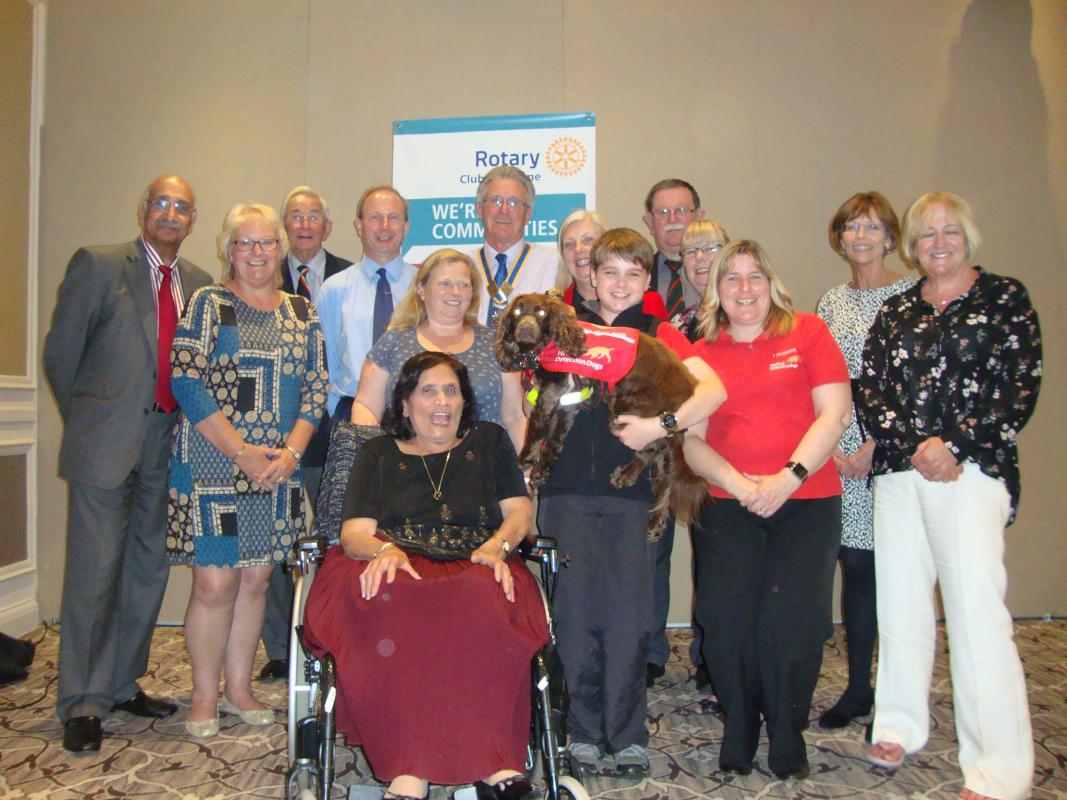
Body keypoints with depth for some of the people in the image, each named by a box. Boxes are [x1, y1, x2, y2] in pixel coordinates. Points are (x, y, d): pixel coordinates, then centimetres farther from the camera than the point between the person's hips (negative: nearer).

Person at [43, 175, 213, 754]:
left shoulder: (198, 284, 11)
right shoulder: (97, 265, -3)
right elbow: (60, 354, -2)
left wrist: (184, 426, 7)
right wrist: (87, 422, 2)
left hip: (168, 441, 5)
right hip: (107, 440, -5)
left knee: (148, 570, 13)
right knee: (94, 572, -1)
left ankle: (122, 684, 28)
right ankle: (81, 704, 12)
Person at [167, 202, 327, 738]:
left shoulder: (301, 312, 11)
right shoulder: (207, 304, -1)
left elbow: (316, 387, 8)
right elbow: (185, 382, -9)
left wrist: (291, 451, -6)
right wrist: (241, 452, -14)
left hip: (278, 468, 4)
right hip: (213, 463, -4)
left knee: (256, 578, 10)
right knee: (215, 582, -3)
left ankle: (239, 688, 23)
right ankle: (205, 695, 14)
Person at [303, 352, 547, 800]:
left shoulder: (489, 441, 24)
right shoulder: (378, 455, 21)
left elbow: (520, 511, 14)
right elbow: (354, 533, 9)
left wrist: (496, 546, -8)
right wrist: (385, 549, -15)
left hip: (475, 568, 0)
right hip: (399, 569, 0)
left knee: (483, 606, -38)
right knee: (389, 608, -38)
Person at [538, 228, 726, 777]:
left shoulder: (657, 334, 7)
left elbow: (712, 389, -6)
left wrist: (661, 424, -17)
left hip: (629, 488, -1)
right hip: (567, 488, 1)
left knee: (627, 613, 0)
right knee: (575, 612, 4)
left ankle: (626, 737, 13)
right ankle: (584, 732, 17)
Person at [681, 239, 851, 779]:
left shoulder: (807, 332, 6)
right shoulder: (700, 356, 11)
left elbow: (834, 413, -2)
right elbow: (691, 441, 6)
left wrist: (787, 478, -13)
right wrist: (739, 483, -11)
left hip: (806, 501, -1)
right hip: (727, 507, 2)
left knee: (791, 618, -11)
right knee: (727, 618, -9)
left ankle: (787, 740, 10)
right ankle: (738, 734, 12)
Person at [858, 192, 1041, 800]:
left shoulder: (1005, 298, 6)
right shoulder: (896, 311, 15)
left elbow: (1021, 390, -3)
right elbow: (870, 392, 7)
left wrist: (954, 447, -11)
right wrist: (913, 446, -9)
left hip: (972, 471, -4)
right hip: (900, 471, 4)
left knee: (976, 607, -8)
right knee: (900, 601, 8)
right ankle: (900, 726, 25)